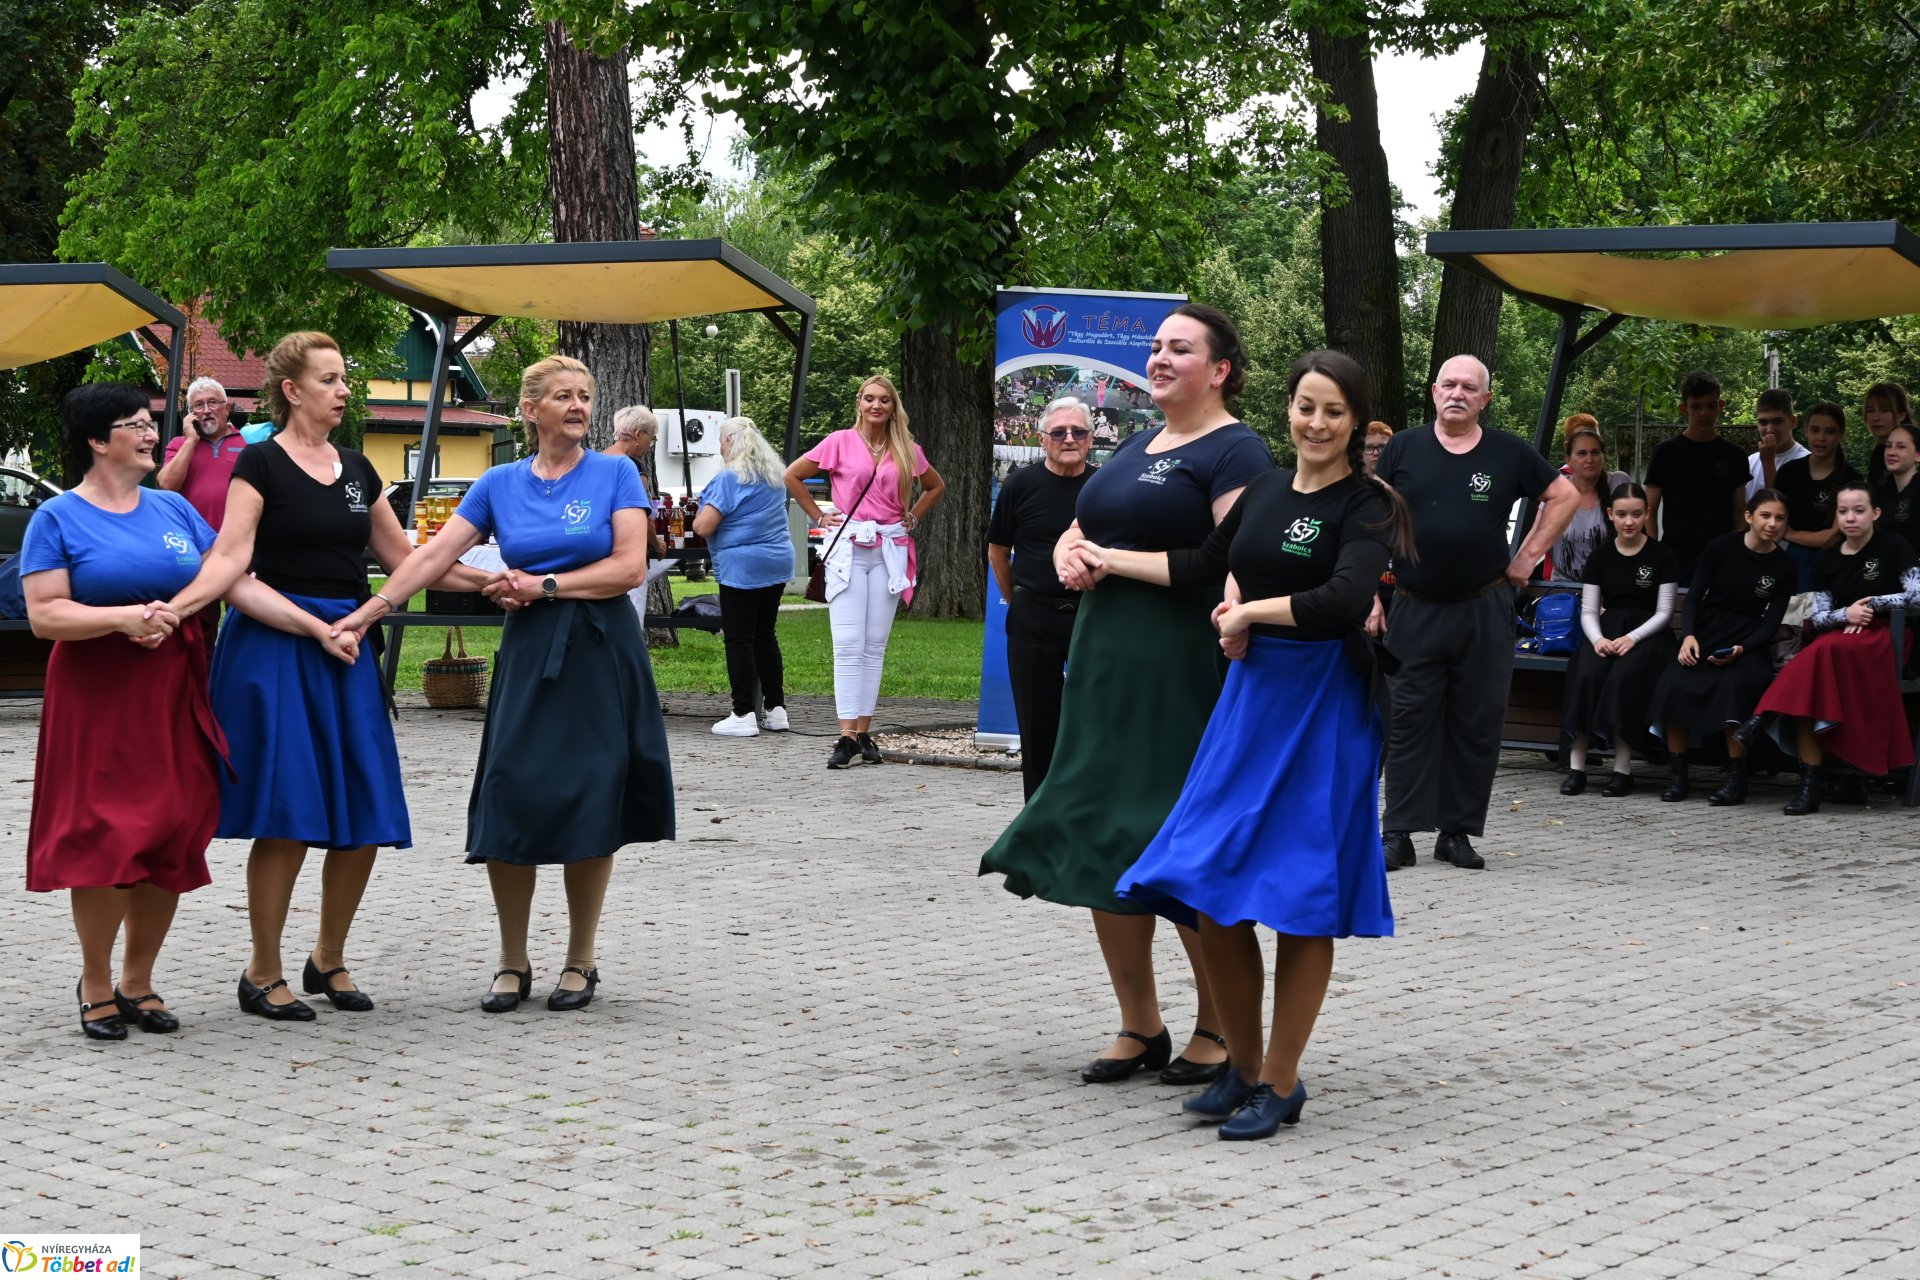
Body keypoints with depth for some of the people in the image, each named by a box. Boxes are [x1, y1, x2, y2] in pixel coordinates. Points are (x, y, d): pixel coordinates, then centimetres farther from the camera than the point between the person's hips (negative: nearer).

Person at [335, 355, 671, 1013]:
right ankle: (512, 963, 11)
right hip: (528, 654, 2)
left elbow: (629, 568, -7)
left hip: (600, 655, -2)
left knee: (591, 806, 0)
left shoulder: (615, 475, 1)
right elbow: (435, 553, 3)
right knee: (508, 806, -3)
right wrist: (369, 611, -5)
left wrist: (544, 585, -10)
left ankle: (582, 960, 13)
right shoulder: (500, 484, 8)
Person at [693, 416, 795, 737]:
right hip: (777, 564, 7)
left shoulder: (730, 477, -13)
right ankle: (776, 709, 15)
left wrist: (699, 517, 6)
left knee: (739, 640, -3)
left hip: (741, 565, -7)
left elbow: (703, 527, -14)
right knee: (765, 636, 14)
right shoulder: (776, 475, 11)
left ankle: (744, 714, -5)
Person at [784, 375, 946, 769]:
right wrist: (819, 517, 4)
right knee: (848, 644, -9)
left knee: (875, 645, 3)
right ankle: (847, 736, -11)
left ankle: (864, 732, 7)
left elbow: (936, 486, 26)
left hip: (890, 550, 3)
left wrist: (912, 519, 13)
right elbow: (792, 476, 7)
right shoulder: (841, 442, 1)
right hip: (849, 547, -3)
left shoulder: (907, 450, 9)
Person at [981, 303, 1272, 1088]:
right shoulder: (1135, 447, 19)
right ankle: (1140, 1029, 20)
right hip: (1107, 661, 9)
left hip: (1183, 667, -9)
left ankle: (1218, 1032, 11)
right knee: (1101, 845, 9)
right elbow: (1078, 531, 24)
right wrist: (1068, 554, 0)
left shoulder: (1234, 451, -7)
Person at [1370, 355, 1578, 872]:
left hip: (1485, 610, 1)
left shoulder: (1509, 454, 4)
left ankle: (1458, 832, 11)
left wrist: (1528, 556, 5)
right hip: (1414, 611, -1)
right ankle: (1398, 833, 2)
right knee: (1408, 721, -1)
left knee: (1477, 723, 3)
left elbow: (1564, 496, 13)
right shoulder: (1403, 449, 3)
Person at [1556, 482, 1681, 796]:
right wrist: (1598, 638, -13)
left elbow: (1664, 612, -1)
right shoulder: (1601, 555, 12)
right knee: (1586, 675, -29)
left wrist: (1632, 638, -17)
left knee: (1623, 677, -34)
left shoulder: (1661, 557, 3)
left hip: (1648, 632, -3)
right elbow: (1588, 611, 9)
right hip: (1607, 629, 3)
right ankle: (1576, 766, -28)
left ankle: (1622, 768, -29)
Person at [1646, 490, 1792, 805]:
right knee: (1673, 685, -28)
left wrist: (1741, 649, -17)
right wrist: (1689, 635, -17)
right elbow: (1694, 597, 1)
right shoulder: (1722, 547, 1)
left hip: (1747, 641, -1)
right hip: (1705, 633, 1)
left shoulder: (1783, 567, 3)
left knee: (1733, 685, -34)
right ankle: (1678, 775, -15)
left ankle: (1736, 778, -24)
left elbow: (1772, 621, 0)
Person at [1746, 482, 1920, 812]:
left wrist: (1871, 604, -7)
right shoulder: (1829, 558, 13)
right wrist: (1845, 614, -12)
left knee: (1823, 651, -38)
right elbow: (1819, 617, 9)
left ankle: (1764, 717, -28)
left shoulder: (1892, 546, 0)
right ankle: (1809, 785, -35)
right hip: (1838, 641, 4)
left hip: (1884, 638, -4)